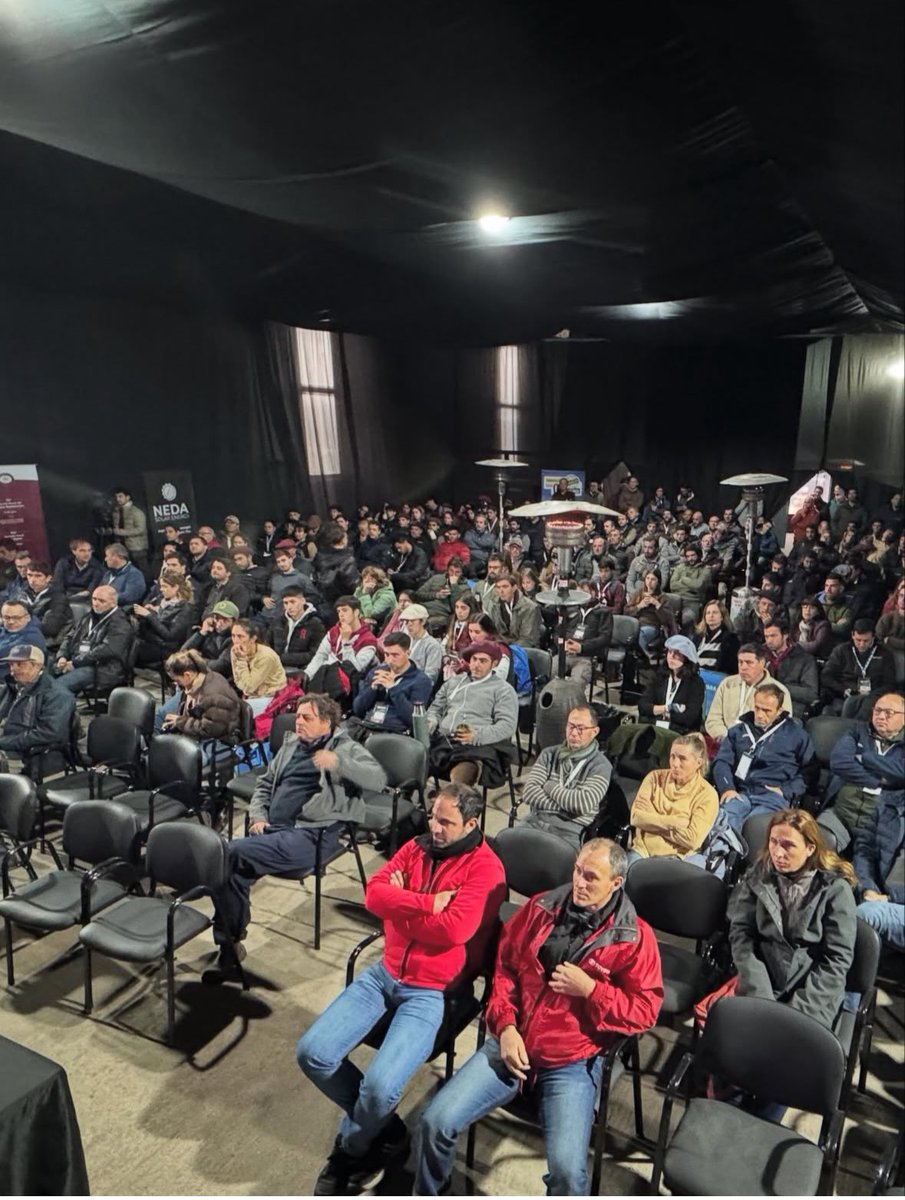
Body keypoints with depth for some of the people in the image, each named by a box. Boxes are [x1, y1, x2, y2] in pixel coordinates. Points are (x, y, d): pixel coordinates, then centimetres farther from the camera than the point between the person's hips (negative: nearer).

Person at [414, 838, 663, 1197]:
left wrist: (590, 989, -16)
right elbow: (505, 967, 8)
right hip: (511, 1043, 3)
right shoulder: (540, 908, 2)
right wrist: (505, 1026, -5)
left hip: (572, 1063, -3)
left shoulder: (634, 937, -6)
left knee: (566, 1169, -24)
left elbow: (645, 1010, -4)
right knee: (435, 1122, -8)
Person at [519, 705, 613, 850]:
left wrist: (549, 787, -1)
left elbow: (584, 803, -13)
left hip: (570, 831, -4)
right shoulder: (549, 754, 15)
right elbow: (529, 792, 3)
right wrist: (564, 807, -8)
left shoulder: (601, 765, 3)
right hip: (535, 820, 4)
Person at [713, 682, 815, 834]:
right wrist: (727, 787, -4)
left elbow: (809, 771, 13)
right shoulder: (739, 729, 24)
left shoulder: (795, 734, 18)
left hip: (773, 796, -2)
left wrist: (786, 791, -2)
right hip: (740, 793, 2)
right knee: (723, 820, -34)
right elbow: (722, 761, 15)